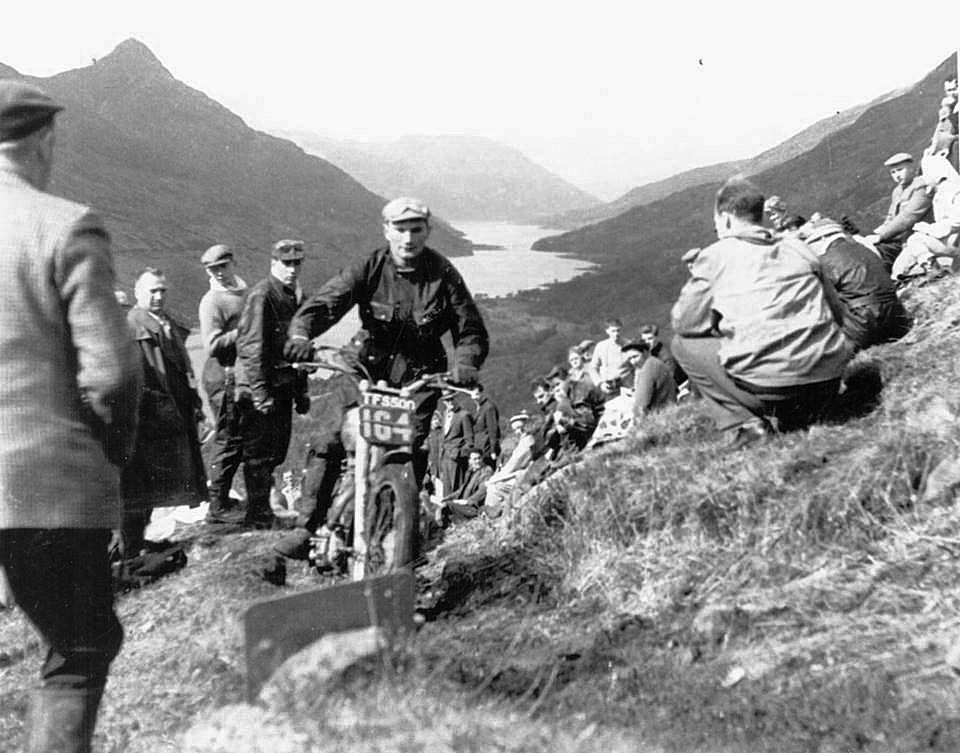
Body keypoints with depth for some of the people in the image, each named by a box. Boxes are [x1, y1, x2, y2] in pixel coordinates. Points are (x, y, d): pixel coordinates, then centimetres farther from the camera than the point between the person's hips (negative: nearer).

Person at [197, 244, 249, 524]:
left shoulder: (244, 293, 17)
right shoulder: (212, 300, -9)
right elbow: (212, 345, -18)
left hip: (243, 375, 8)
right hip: (224, 377, -8)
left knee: (238, 440, 14)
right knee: (228, 441, -6)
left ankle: (221, 498, 26)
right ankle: (218, 507, 2)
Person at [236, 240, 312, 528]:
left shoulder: (295, 296, 15)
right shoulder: (261, 294, -12)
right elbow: (250, 346, -18)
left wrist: (301, 391, 18)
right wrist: (260, 392, -21)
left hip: (283, 385, 8)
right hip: (260, 388, -8)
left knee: (276, 451, 13)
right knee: (259, 454, -3)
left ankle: (261, 509, 25)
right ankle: (258, 516, 5)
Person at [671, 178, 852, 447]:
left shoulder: (715, 256, 4)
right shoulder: (799, 248, 15)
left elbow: (683, 322, 9)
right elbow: (835, 311, 21)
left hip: (766, 387, -5)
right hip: (827, 384, 5)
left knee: (683, 344, 16)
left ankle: (744, 423, 1)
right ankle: (799, 418, 15)